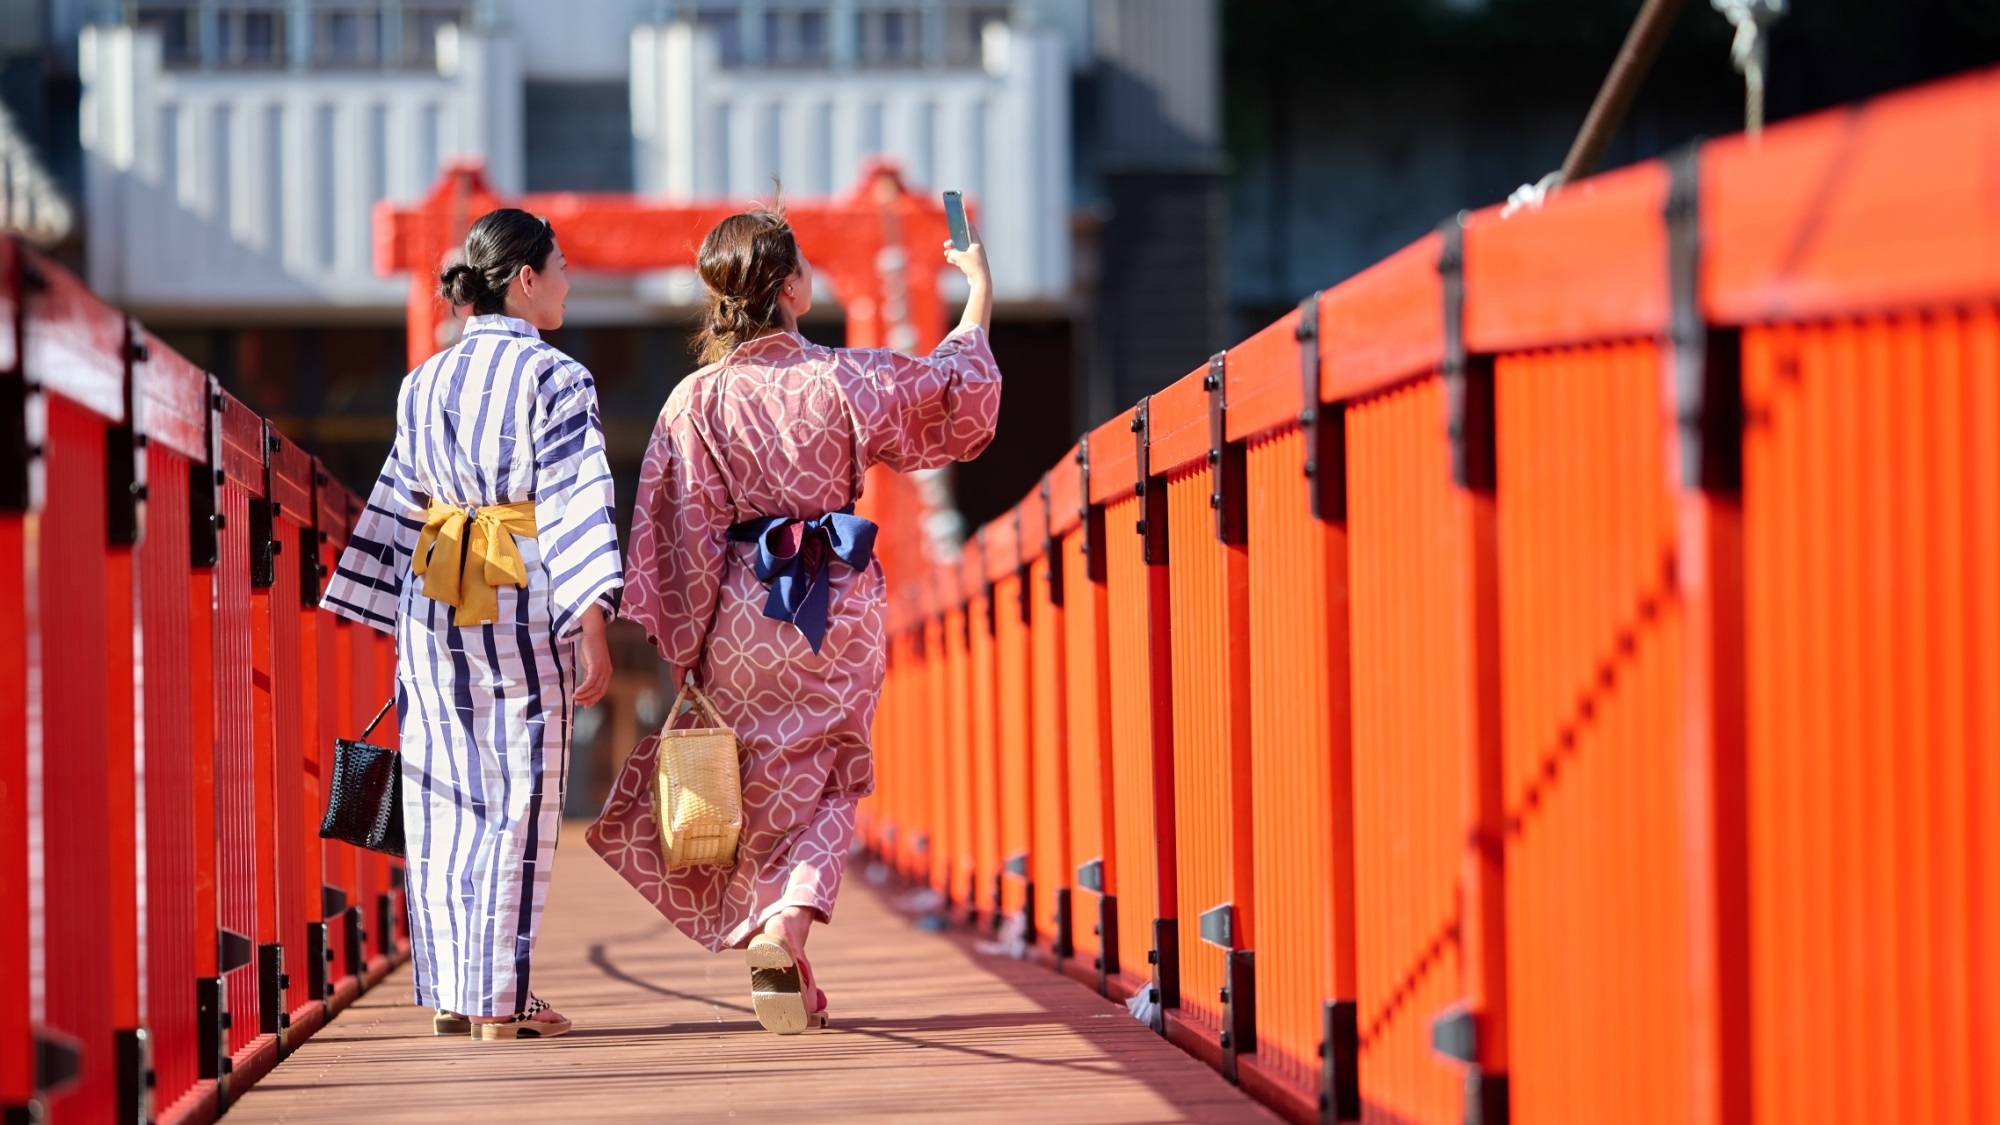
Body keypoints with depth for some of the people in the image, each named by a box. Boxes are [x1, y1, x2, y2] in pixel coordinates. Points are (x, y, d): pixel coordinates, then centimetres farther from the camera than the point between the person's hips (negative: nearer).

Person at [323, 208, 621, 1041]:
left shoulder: (423, 384, 12)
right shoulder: (556, 380, -6)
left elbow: (396, 508, 13)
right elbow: (573, 511, -13)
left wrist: (397, 628, 17)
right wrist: (592, 628, -15)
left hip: (432, 601, 5)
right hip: (523, 603, -5)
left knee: (444, 803, 8)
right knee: (517, 801, 0)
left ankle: (450, 993, 10)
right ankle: (500, 998, -1)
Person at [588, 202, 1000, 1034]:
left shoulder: (698, 401, -7)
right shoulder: (846, 380, -8)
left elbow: (680, 535, -5)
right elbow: (956, 389, 8)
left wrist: (680, 646, 2)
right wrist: (979, 291, 22)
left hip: (743, 617, 0)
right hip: (840, 609, 0)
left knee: (762, 791, 12)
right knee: (825, 786, 10)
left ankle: (782, 968, 12)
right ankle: (786, 924, -16)